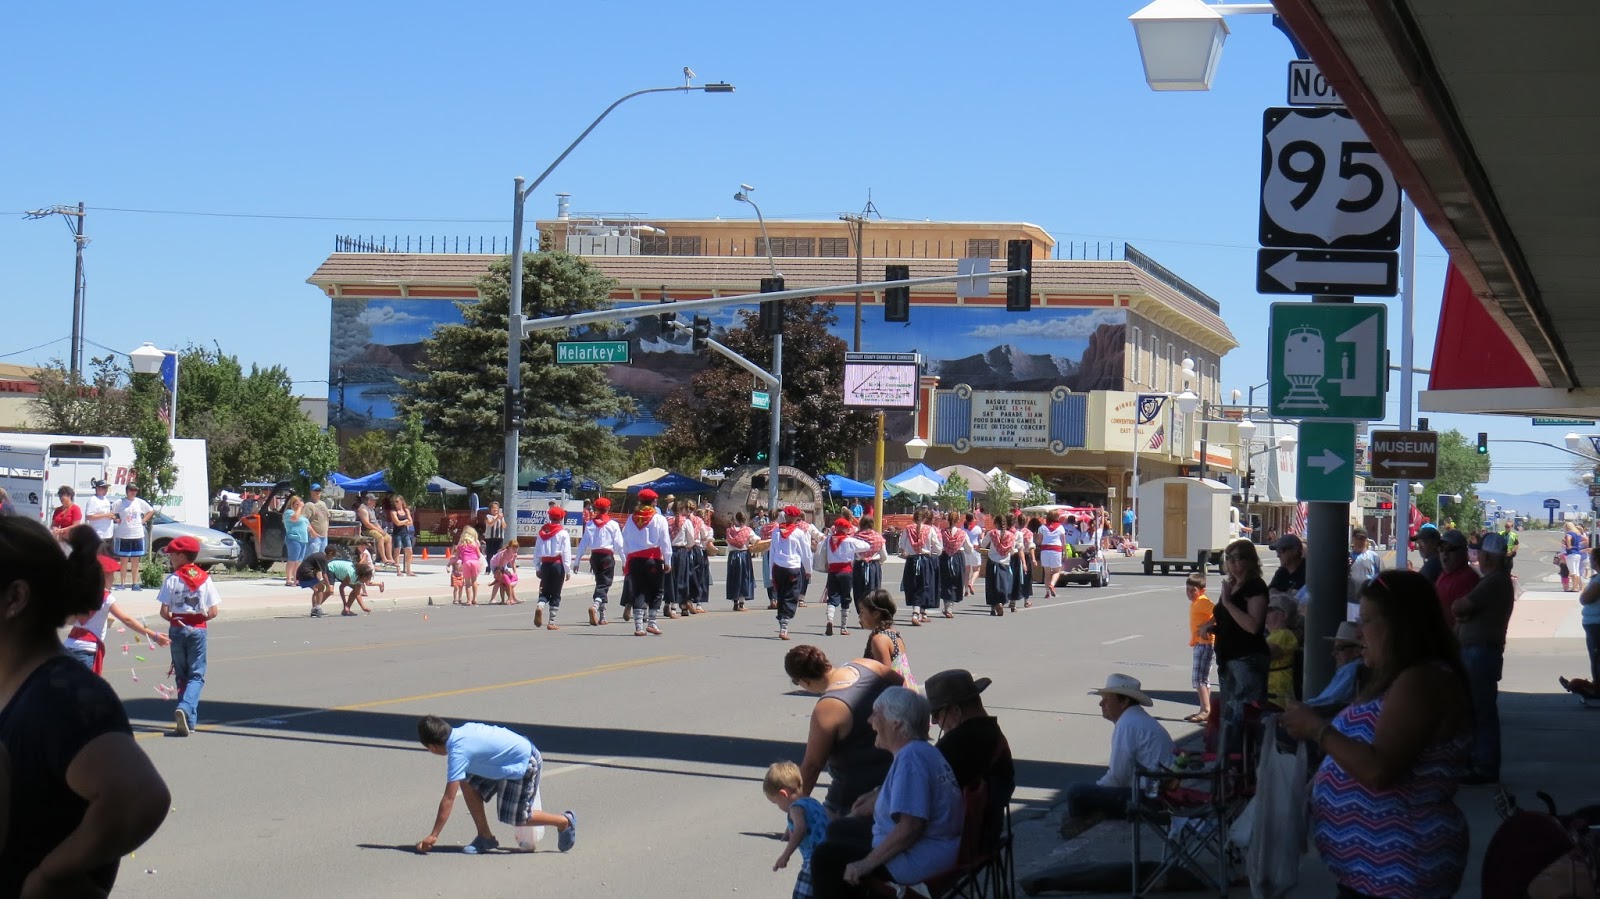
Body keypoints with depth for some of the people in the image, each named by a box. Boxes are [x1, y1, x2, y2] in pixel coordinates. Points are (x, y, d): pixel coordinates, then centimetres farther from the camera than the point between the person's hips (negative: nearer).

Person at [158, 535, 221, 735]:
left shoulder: (172, 580, -6)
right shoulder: (204, 579, -1)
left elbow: (164, 612, -8)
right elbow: (213, 612, -4)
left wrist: (174, 618, 12)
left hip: (177, 629, 0)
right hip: (198, 629, 0)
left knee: (182, 674, 13)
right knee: (196, 675, 2)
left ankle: (188, 719, 13)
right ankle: (186, 708, -22)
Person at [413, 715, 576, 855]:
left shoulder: (458, 753, -25)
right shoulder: (463, 730, -2)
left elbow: (448, 799, -25)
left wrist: (433, 836, -22)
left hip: (524, 767, -9)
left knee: (513, 818, -1)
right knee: (468, 783, 3)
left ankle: (565, 821, 15)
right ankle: (485, 837, 11)